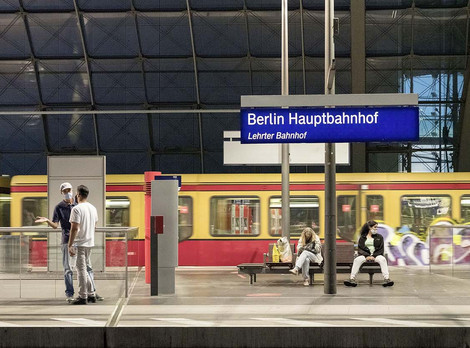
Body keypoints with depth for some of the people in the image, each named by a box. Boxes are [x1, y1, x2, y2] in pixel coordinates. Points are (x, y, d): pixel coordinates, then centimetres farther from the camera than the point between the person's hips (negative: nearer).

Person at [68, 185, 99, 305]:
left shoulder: (77, 209, -15)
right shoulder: (93, 208, 10)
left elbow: (74, 228, -20)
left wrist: (70, 245, -18)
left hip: (80, 244, -8)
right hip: (90, 242, 8)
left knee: (81, 269, -3)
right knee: (84, 269, 18)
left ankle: (83, 297, 0)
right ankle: (91, 294, 17)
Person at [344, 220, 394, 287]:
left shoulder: (379, 237, 15)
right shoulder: (362, 237, 13)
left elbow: (381, 249, 7)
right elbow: (360, 249, 5)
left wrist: (374, 256, -11)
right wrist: (367, 256, -14)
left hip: (376, 255, 0)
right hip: (365, 255, 0)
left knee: (382, 259, -35)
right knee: (357, 260, -32)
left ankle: (386, 278, -46)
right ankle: (352, 279, -39)